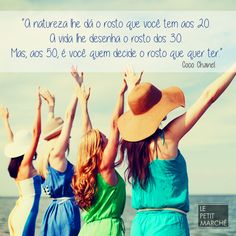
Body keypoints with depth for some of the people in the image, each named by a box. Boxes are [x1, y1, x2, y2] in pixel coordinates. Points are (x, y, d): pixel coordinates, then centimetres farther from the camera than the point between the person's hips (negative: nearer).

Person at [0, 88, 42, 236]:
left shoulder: (16, 164, 8)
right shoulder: (25, 164, -11)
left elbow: (13, 141, 24)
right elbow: (36, 133, -18)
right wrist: (38, 108, -18)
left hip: (17, 213, 9)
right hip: (26, 212, -9)